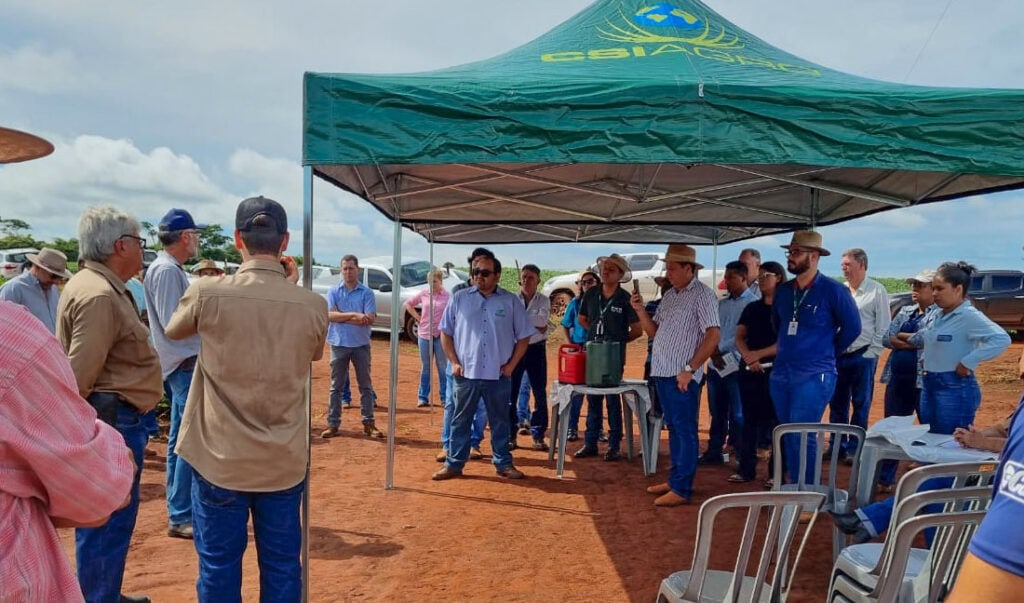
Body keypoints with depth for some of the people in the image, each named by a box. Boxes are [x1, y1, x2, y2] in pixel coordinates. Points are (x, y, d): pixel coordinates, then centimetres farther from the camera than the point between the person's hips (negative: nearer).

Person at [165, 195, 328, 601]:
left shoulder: (207, 293, -12)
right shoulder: (312, 305, -9)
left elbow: (174, 332, 10)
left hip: (219, 458, -1)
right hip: (284, 462, 1)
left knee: (219, 564, 13)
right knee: (281, 565, 14)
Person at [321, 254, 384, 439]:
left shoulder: (367, 293, -2)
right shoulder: (333, 291, 2)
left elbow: (370, 319, -13)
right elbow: (330, 315, -12)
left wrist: (341, 317, -14)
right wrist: (354, 315, -21)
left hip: (361, 344, -1)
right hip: (339, 344, 1)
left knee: (365, 385, 6)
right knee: (336, 386, 8)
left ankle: (368, 423, 14)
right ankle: (333, 424, 15)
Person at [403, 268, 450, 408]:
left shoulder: (448, 296, -8)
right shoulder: (423, 293, 2)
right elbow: (408, 304, 13)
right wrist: (418, 318, 4)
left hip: (441, 335, -2)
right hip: (424, 334, 3)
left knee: (443, 367, 7)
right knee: (425, 367, 11)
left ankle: (444, 397, 16)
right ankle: (422, 397, 18)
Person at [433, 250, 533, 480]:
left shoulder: (511, 302, 0)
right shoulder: (460, 298, 2)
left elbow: (523, 336, 5)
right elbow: (445, 332, 7)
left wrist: (511, 365, -1)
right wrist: (454, 362, 0)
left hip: (499, 375, 0)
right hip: (466, 373, 0)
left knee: (500, 421, 11)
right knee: (460, 420, 9)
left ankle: (503, 463, 24)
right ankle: (454, 464, 20)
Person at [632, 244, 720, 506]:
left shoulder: (702, 295, -9)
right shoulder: (669, 295, 15)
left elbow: (713, 335, -17)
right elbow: (654, 331, 17)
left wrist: (690, 369, -19)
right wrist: (641, 310, 0)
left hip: (681, 376, -8)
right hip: (662, 372, 8)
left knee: (684, 431, -2)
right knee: (673, 428, 16)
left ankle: (681, 489, 4)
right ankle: (675, 478, 26)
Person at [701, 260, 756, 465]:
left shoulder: (752, 303, -6)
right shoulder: (721, 304, 14)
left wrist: (720, 349, -12)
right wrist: (713, 353, -5)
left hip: (736, 366, -6)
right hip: (715, 365, 6)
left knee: (737, 415, 0)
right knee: (717, 413, 14)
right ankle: (714, 452, 23)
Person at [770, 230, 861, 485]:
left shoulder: (833, 290, -9)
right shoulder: (783, 290, 8)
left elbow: (852, 327, -1)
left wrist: (827, 351, 5)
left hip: (814, 376, -6)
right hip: (781, 374, 6)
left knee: (802, 436, -6)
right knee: (789, 436, 13)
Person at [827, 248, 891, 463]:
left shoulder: (877, 291, -4)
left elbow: (883, 327, -5)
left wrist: (871, 354, -10)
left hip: (863, 357, -5)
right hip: (838, 355, 5)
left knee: (861, 406, 5)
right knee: (837, 404, 10)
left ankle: (855, 449, 15)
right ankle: (838, 447, 21)